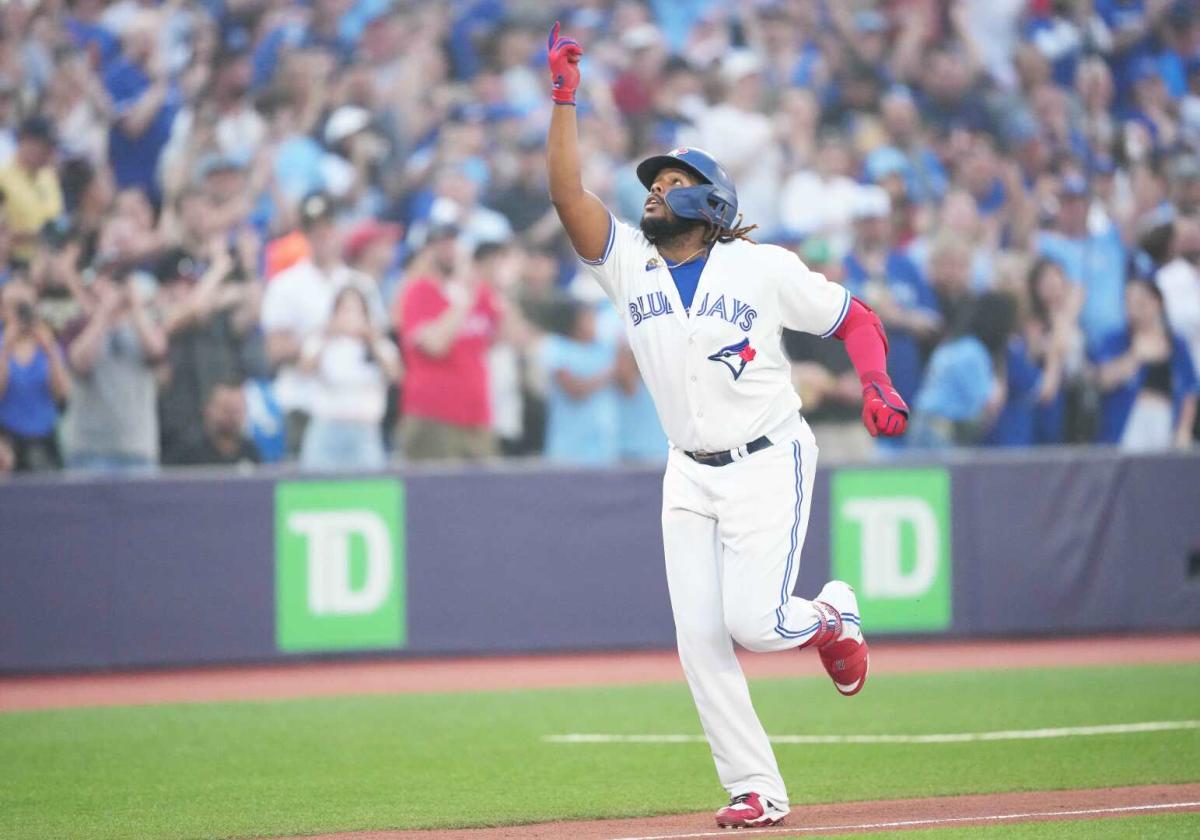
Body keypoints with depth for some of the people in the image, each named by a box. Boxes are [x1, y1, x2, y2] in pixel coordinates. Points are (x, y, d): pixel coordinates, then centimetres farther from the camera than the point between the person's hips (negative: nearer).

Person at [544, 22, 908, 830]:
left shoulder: (762, 268, -6)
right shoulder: (629, 264, 3)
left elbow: (854, 316, -1)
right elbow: (567, 191, -8)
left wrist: (878, 383, -18)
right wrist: (564, 97, -13)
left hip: (769, 464, -4)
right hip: (690, 476, 4)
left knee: (754, 621, -16)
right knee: (700, 640, -4)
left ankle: (830, 617, 19)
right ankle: (757, 790, 3)